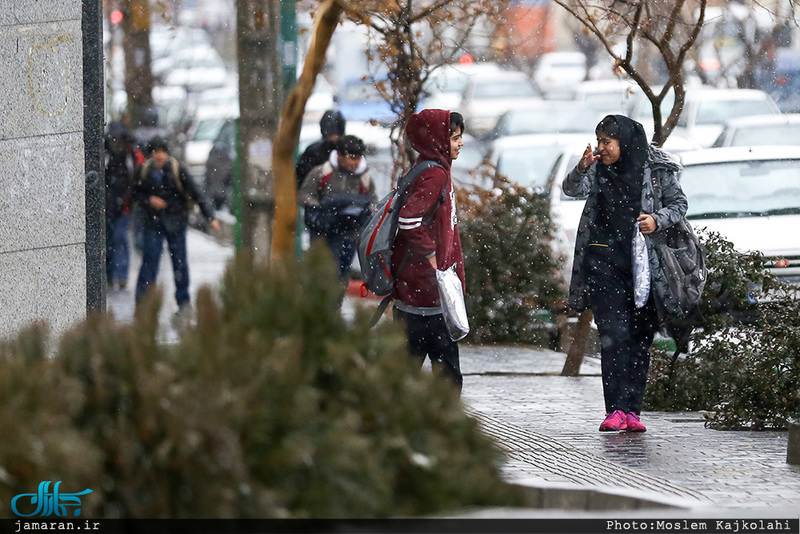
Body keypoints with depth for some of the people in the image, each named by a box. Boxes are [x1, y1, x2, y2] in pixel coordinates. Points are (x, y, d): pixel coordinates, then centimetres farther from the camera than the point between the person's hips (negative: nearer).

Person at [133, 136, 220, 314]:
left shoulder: (178, 170, -8)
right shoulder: (143, 171, -3)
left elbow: (197, 195, -6)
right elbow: (136, 194, 10)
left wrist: (211, 217, -10)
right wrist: (149, 200, -11)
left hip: (176, 222, 0)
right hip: (153, 222, 0)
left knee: (179, 262, 5)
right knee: (150, 260, -7)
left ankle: (183, 301, 18)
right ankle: (142, 301, -3)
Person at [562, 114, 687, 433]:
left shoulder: (656, 169, 1)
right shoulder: (598, 168, 4)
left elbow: (679, 203, 6)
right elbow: (572, 189, -10)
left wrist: (658, 221, -13)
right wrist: (582, 169, -31)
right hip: (604, 260, -1)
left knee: (640, 336, 3)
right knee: (614, 334, -11)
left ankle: (632, 410, 8)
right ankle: (615, 410, -14)